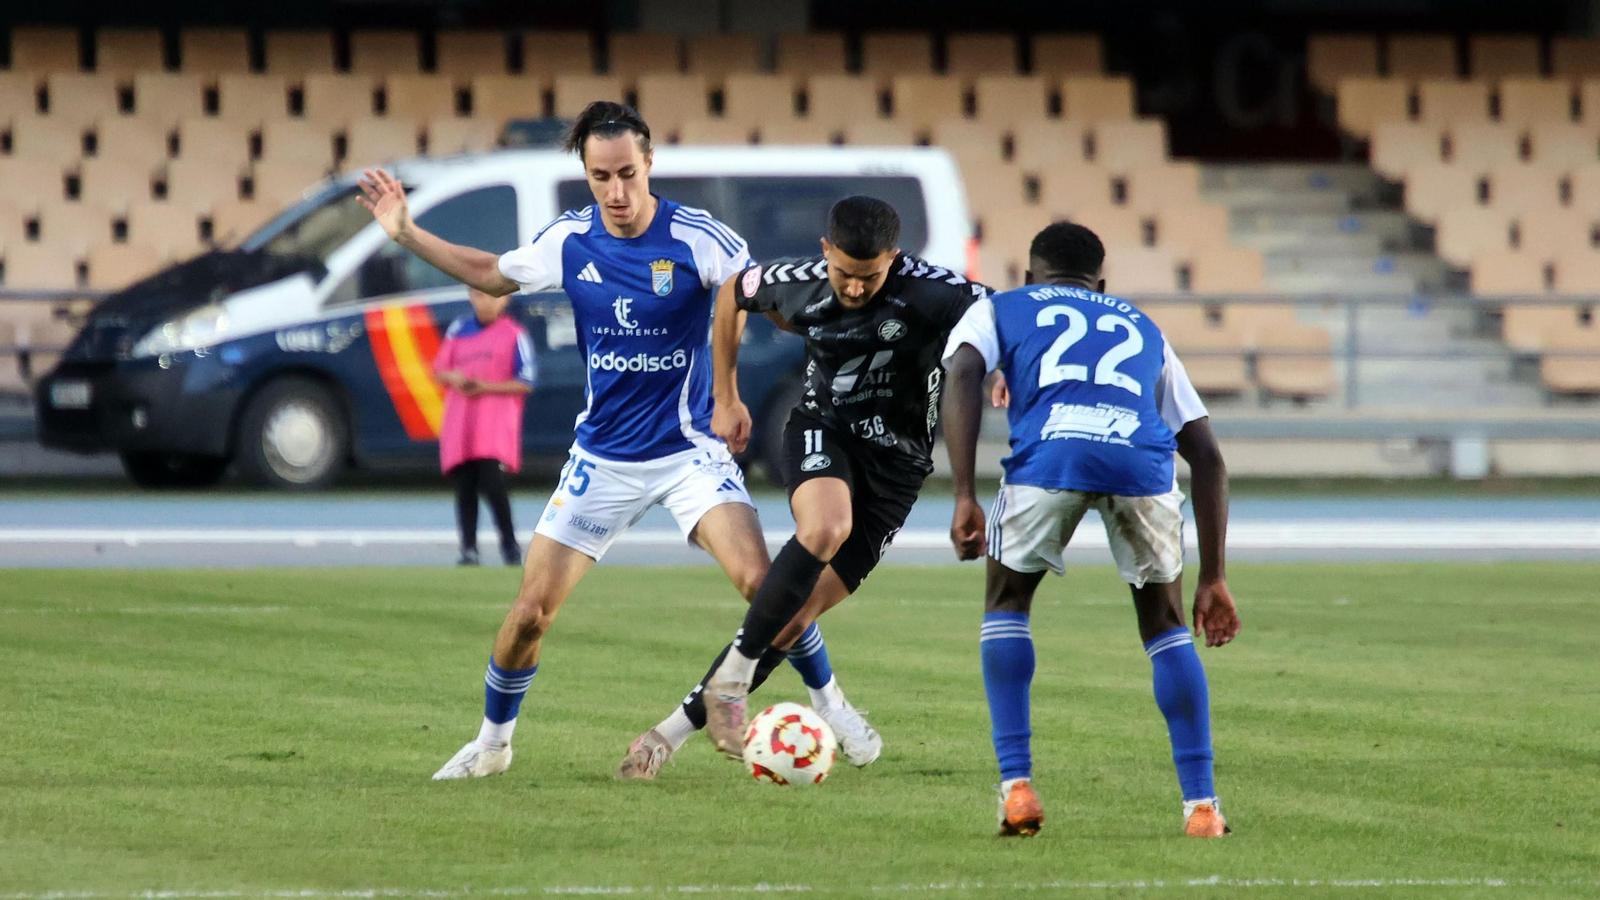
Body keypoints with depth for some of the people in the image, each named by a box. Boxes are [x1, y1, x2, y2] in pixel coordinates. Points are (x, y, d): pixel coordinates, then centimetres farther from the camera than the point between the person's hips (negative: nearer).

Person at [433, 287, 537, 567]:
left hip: (496, 424, -4)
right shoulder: (458, 330, 13)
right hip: (459, 423, 4)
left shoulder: (514, 335, 0)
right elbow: (439, 370, 18)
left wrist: (485, 387, -13)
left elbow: (526, 383, -3)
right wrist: (453, 377, -6)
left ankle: (509, 544, 0)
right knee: (464, 489, 1)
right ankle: (469, 550, 6)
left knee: (492, 484, -15)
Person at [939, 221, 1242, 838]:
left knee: (1006, 606, 24)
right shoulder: (1142, 329, 39)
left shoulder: (999, 310, 32)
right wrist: (1213, 579, 35)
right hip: (1142, 460, 2)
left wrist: (964, 499, 2)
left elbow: (963, 376, 8)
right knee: (1164, 623, 23)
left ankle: (1017, 786, 12)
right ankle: (1201, 804, 13)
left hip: (1048, 453, -2)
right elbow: (1206, 455, 33)